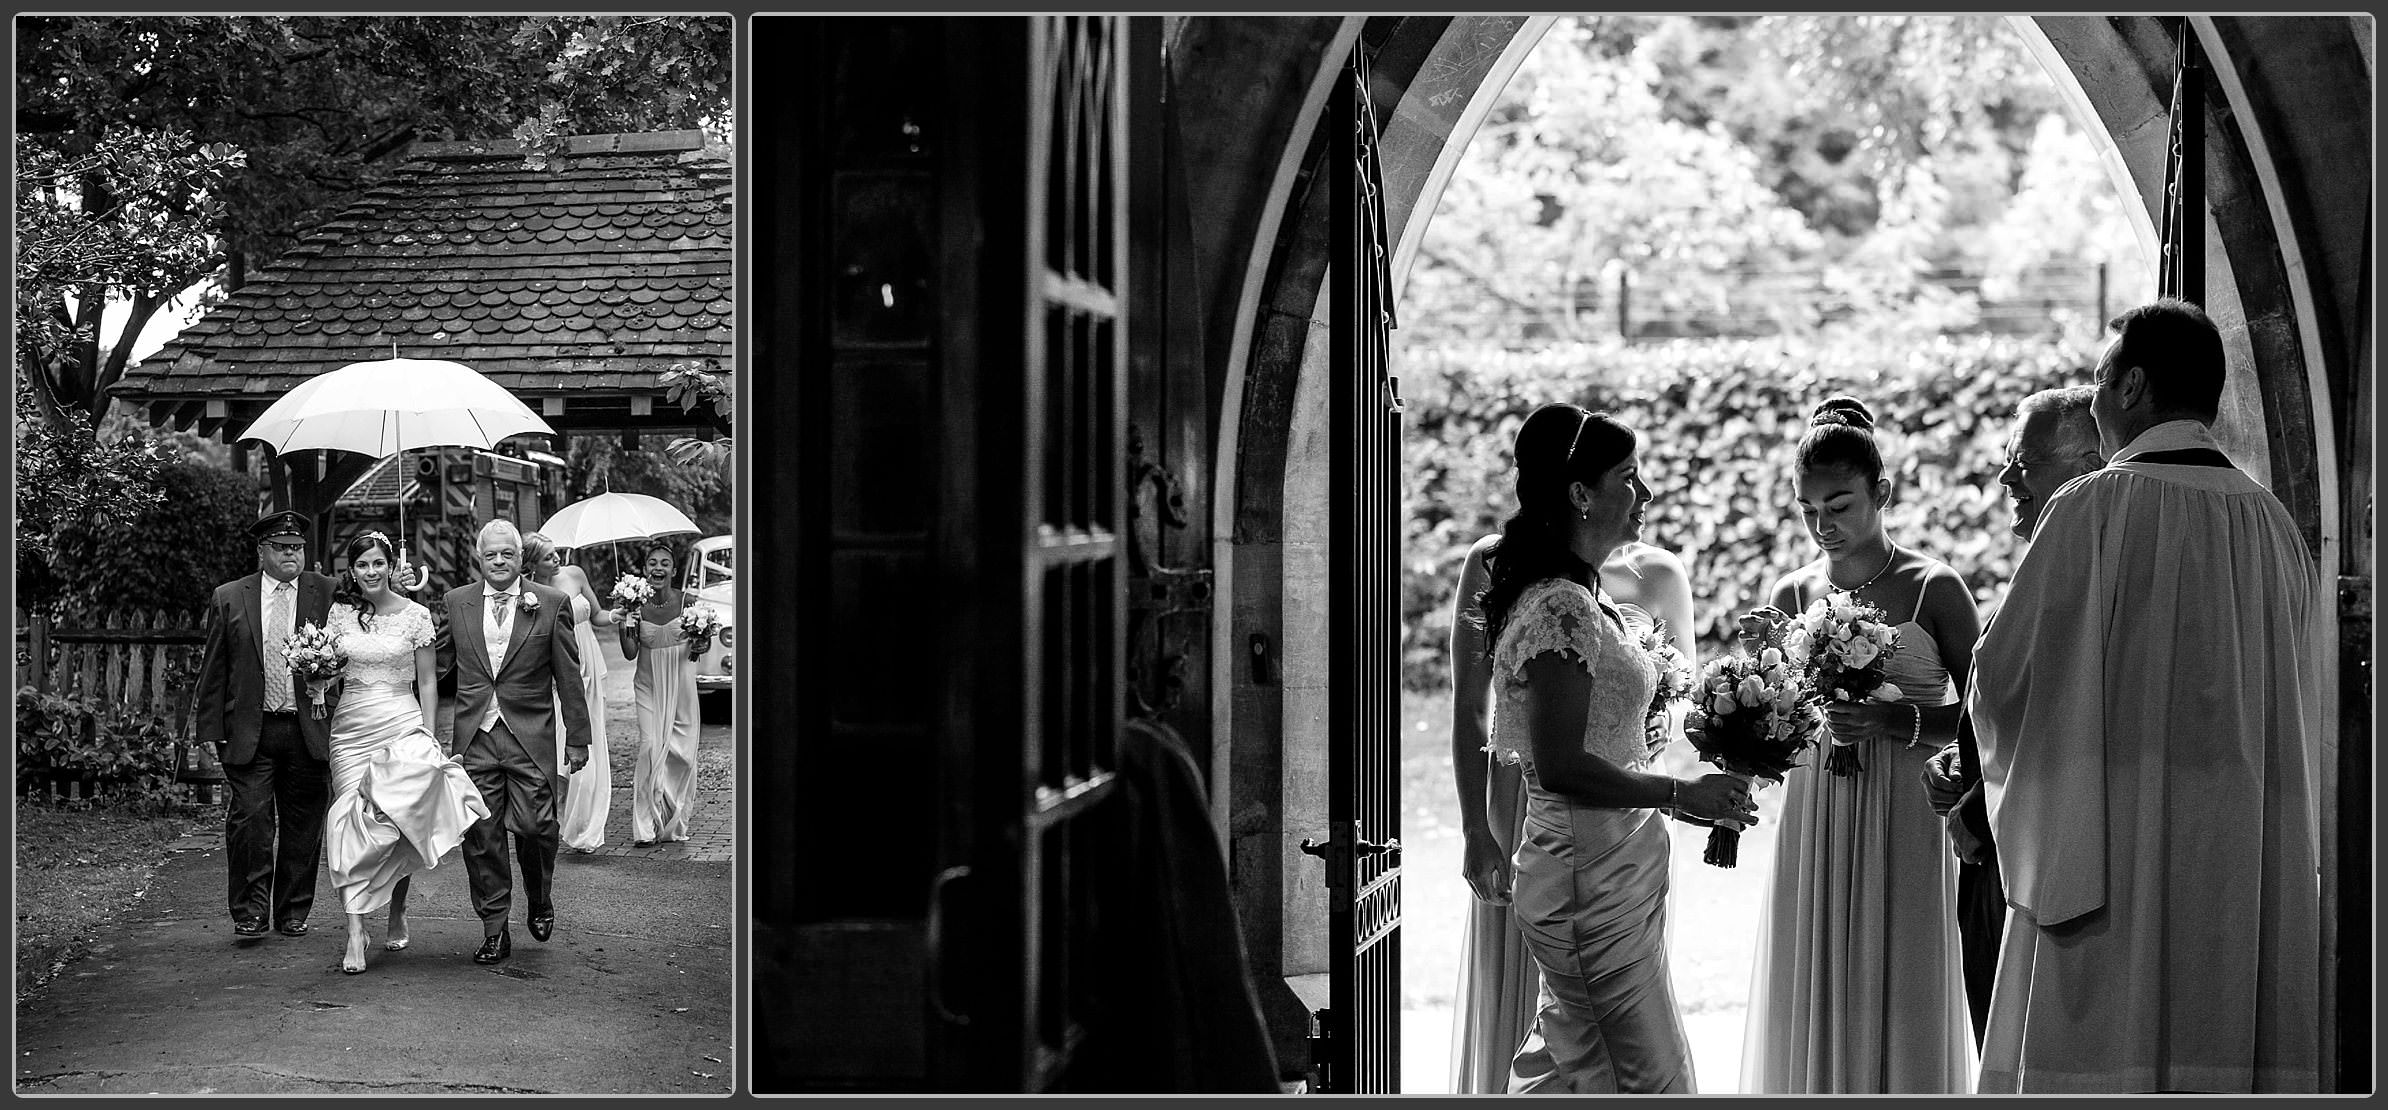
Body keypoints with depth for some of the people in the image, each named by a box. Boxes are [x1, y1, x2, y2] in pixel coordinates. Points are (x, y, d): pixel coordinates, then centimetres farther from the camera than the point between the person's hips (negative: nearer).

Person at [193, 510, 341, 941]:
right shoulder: (229, 598, 6)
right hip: (249, 730, -1)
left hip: (308, 729, 1)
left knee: (302, 824, 6)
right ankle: (249, 912, 1)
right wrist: (210, 728, 1)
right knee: (250, 818, -7)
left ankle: (293, 912, 17)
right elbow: (213, 669, 7)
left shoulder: (326, 594, 5)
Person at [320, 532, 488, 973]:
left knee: (396, 821, -13)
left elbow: (427, 682, 4)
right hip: (351, 729, 2)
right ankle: (355, 937, -10)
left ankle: (397, 909, 12)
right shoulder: (340, 613, 7)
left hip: (402, 725, -2)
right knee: (352, 825, -6)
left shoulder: (415, 615, 2)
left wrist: (431, 737, -2)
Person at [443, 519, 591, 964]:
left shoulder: (552, 604, 1)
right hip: (474, 737, 2)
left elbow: (569, 676, 4)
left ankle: (540, 901, 21)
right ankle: (494, 931, 11)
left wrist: (577, 739, 3)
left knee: (534, 826, -9)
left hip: (530, 736, -2)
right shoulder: (457, 602, 8)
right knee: (480, 835, 1)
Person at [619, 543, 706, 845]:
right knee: (650, 747, -12)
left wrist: (697, 645, -19)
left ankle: (675, 822, 16)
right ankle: (646, 826, -8)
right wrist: (625, 628, -23)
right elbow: (630, 654, -7)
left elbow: (698, 649, 4)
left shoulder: (685, 602, -5)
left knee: (682, 752, 1)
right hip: (649, 686, -1)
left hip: (681, 684, 1)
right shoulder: (637, 605, -6)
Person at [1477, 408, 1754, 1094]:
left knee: (1563, 1070, 15)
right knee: (1653, 1081, -2)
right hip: (1594, 877, -10)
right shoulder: (1563, 610, -19)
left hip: (1612, 875, 10)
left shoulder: (1580, 598, 13)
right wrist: (1680, 794, -17)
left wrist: (1689, 793, 12)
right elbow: (1560, 766, -24)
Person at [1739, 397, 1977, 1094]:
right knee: (1810, 1007, 3)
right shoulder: (1791, 594, 8)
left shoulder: (1933, 588, -3)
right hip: (1812, 822, 3)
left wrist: (1894, 720, -18)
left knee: (1899, 1008, -3)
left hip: (1903, 826, -3)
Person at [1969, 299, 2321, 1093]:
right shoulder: (2274, 523, 10)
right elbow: (2293, 712, 17)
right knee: (2234, 1058, 6)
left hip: (2115, 847, -6)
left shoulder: (2095, 508, -8)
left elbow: (2004, 677, -6)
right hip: (2250, 869, 6)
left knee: (2098, 1074, -4)